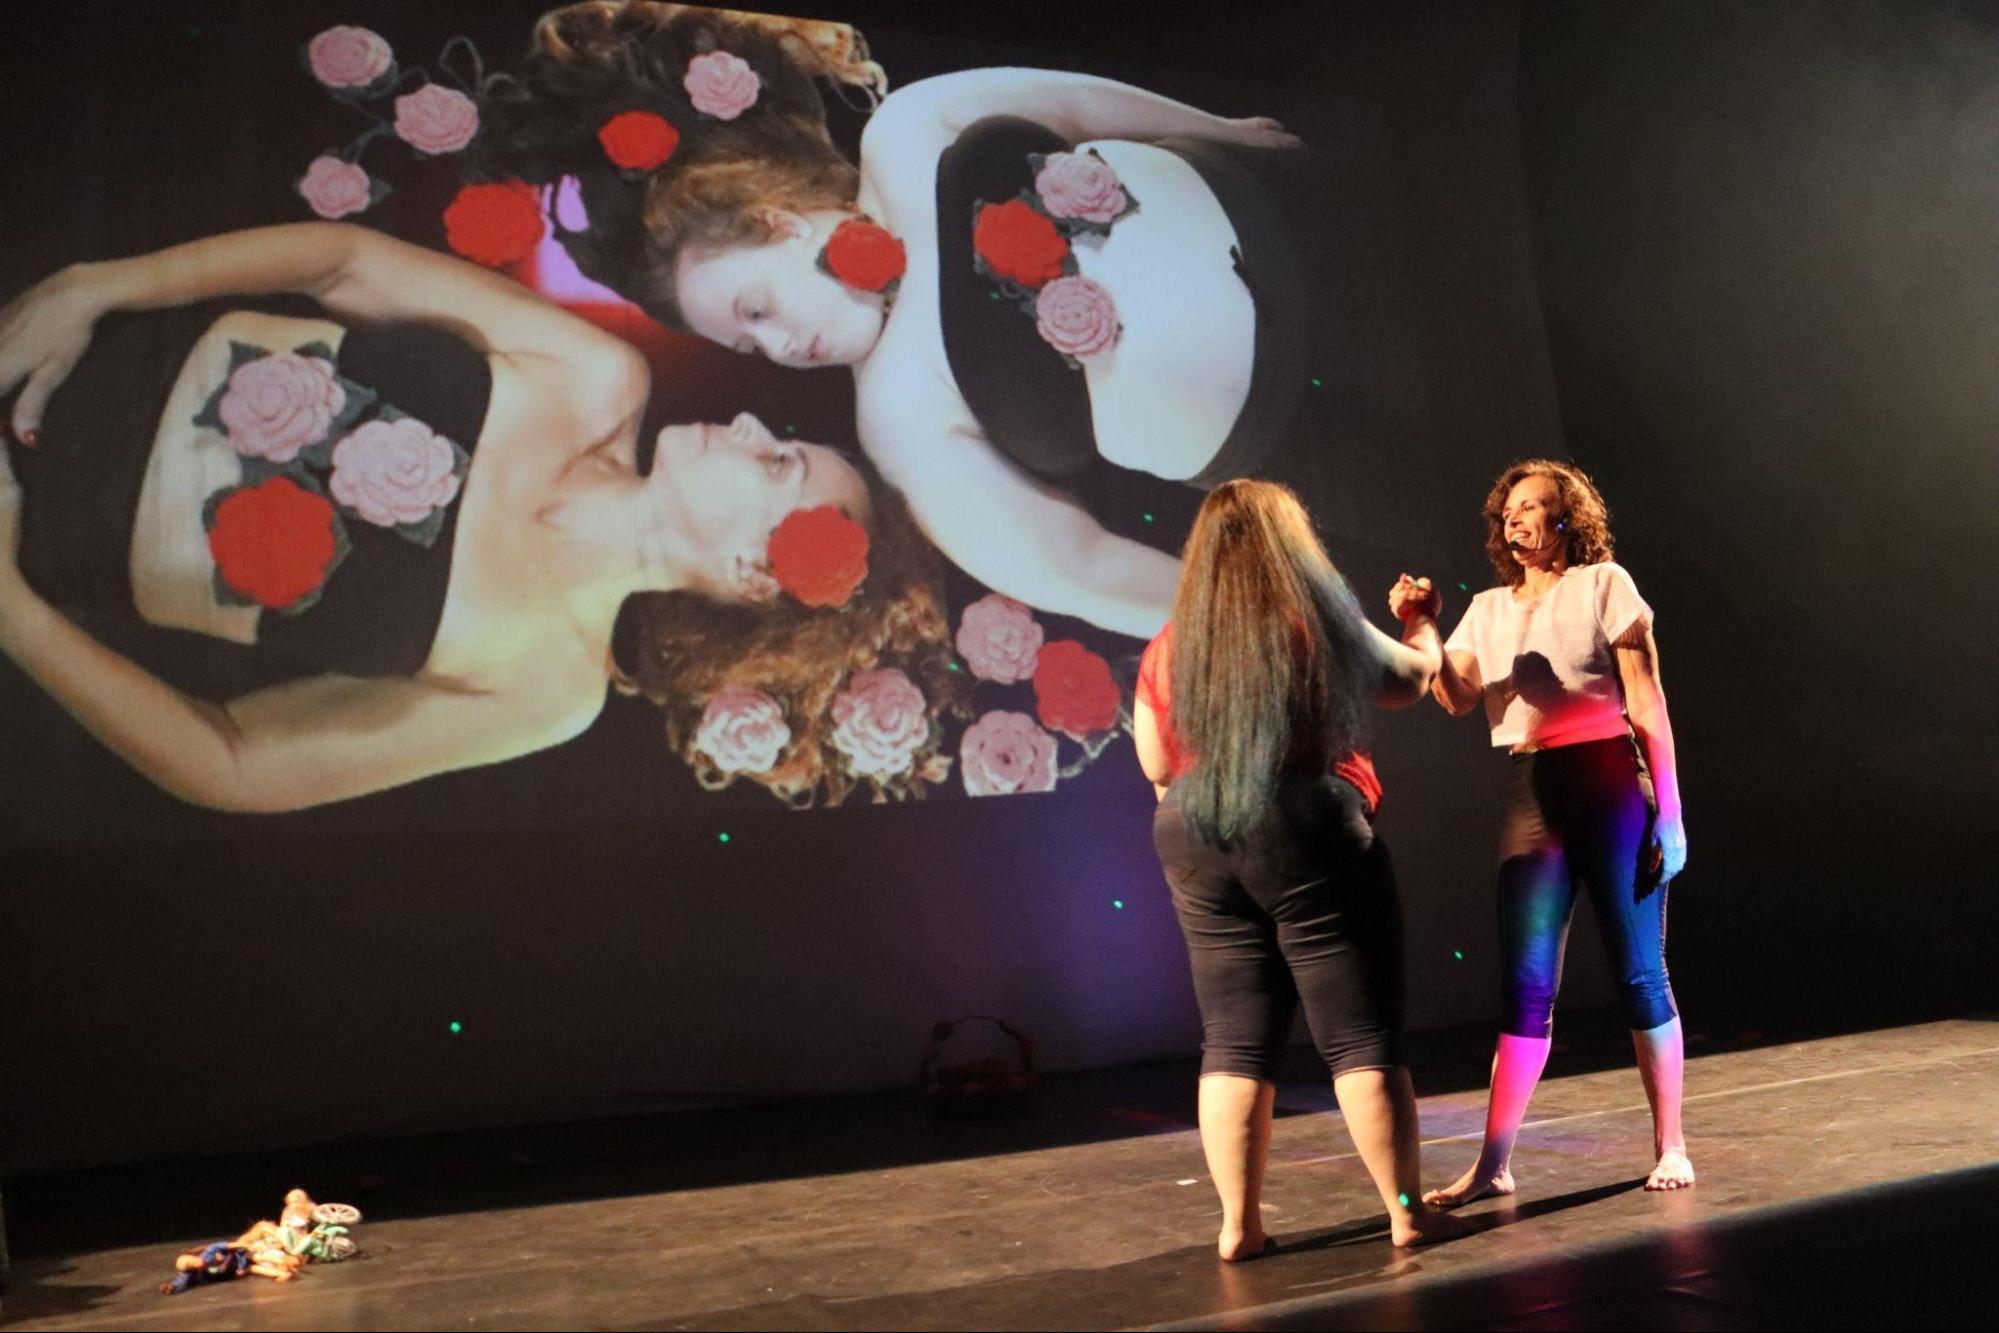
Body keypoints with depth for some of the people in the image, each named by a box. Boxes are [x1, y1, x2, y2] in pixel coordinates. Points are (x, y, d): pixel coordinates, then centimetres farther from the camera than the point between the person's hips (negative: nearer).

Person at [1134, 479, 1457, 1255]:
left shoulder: (1169, 648, 6)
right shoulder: (1323, 627, -3)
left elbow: (1156, 765, 12)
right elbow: (1410, 680, 14)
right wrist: (1423, 630, 34)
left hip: (1196, 845, 4)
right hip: (1311, 838, -3)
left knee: (1235, 1045, 9)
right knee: (1364, 1038, 5)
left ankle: (1239, 1224, 12)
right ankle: (1406, 1212, 11)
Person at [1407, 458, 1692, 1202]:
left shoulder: (1603, 584, 3)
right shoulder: (1489, 609, 15)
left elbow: (1649, 705, -1)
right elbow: (1458, 699, 0)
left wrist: (1670, 811, -6)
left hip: (1608, 788, -3)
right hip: (1531, 802, 3)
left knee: (1639, 973, 2)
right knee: (1525, 983, 1)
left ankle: (1670, 1146, 16)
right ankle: (1493, 1166, 3)